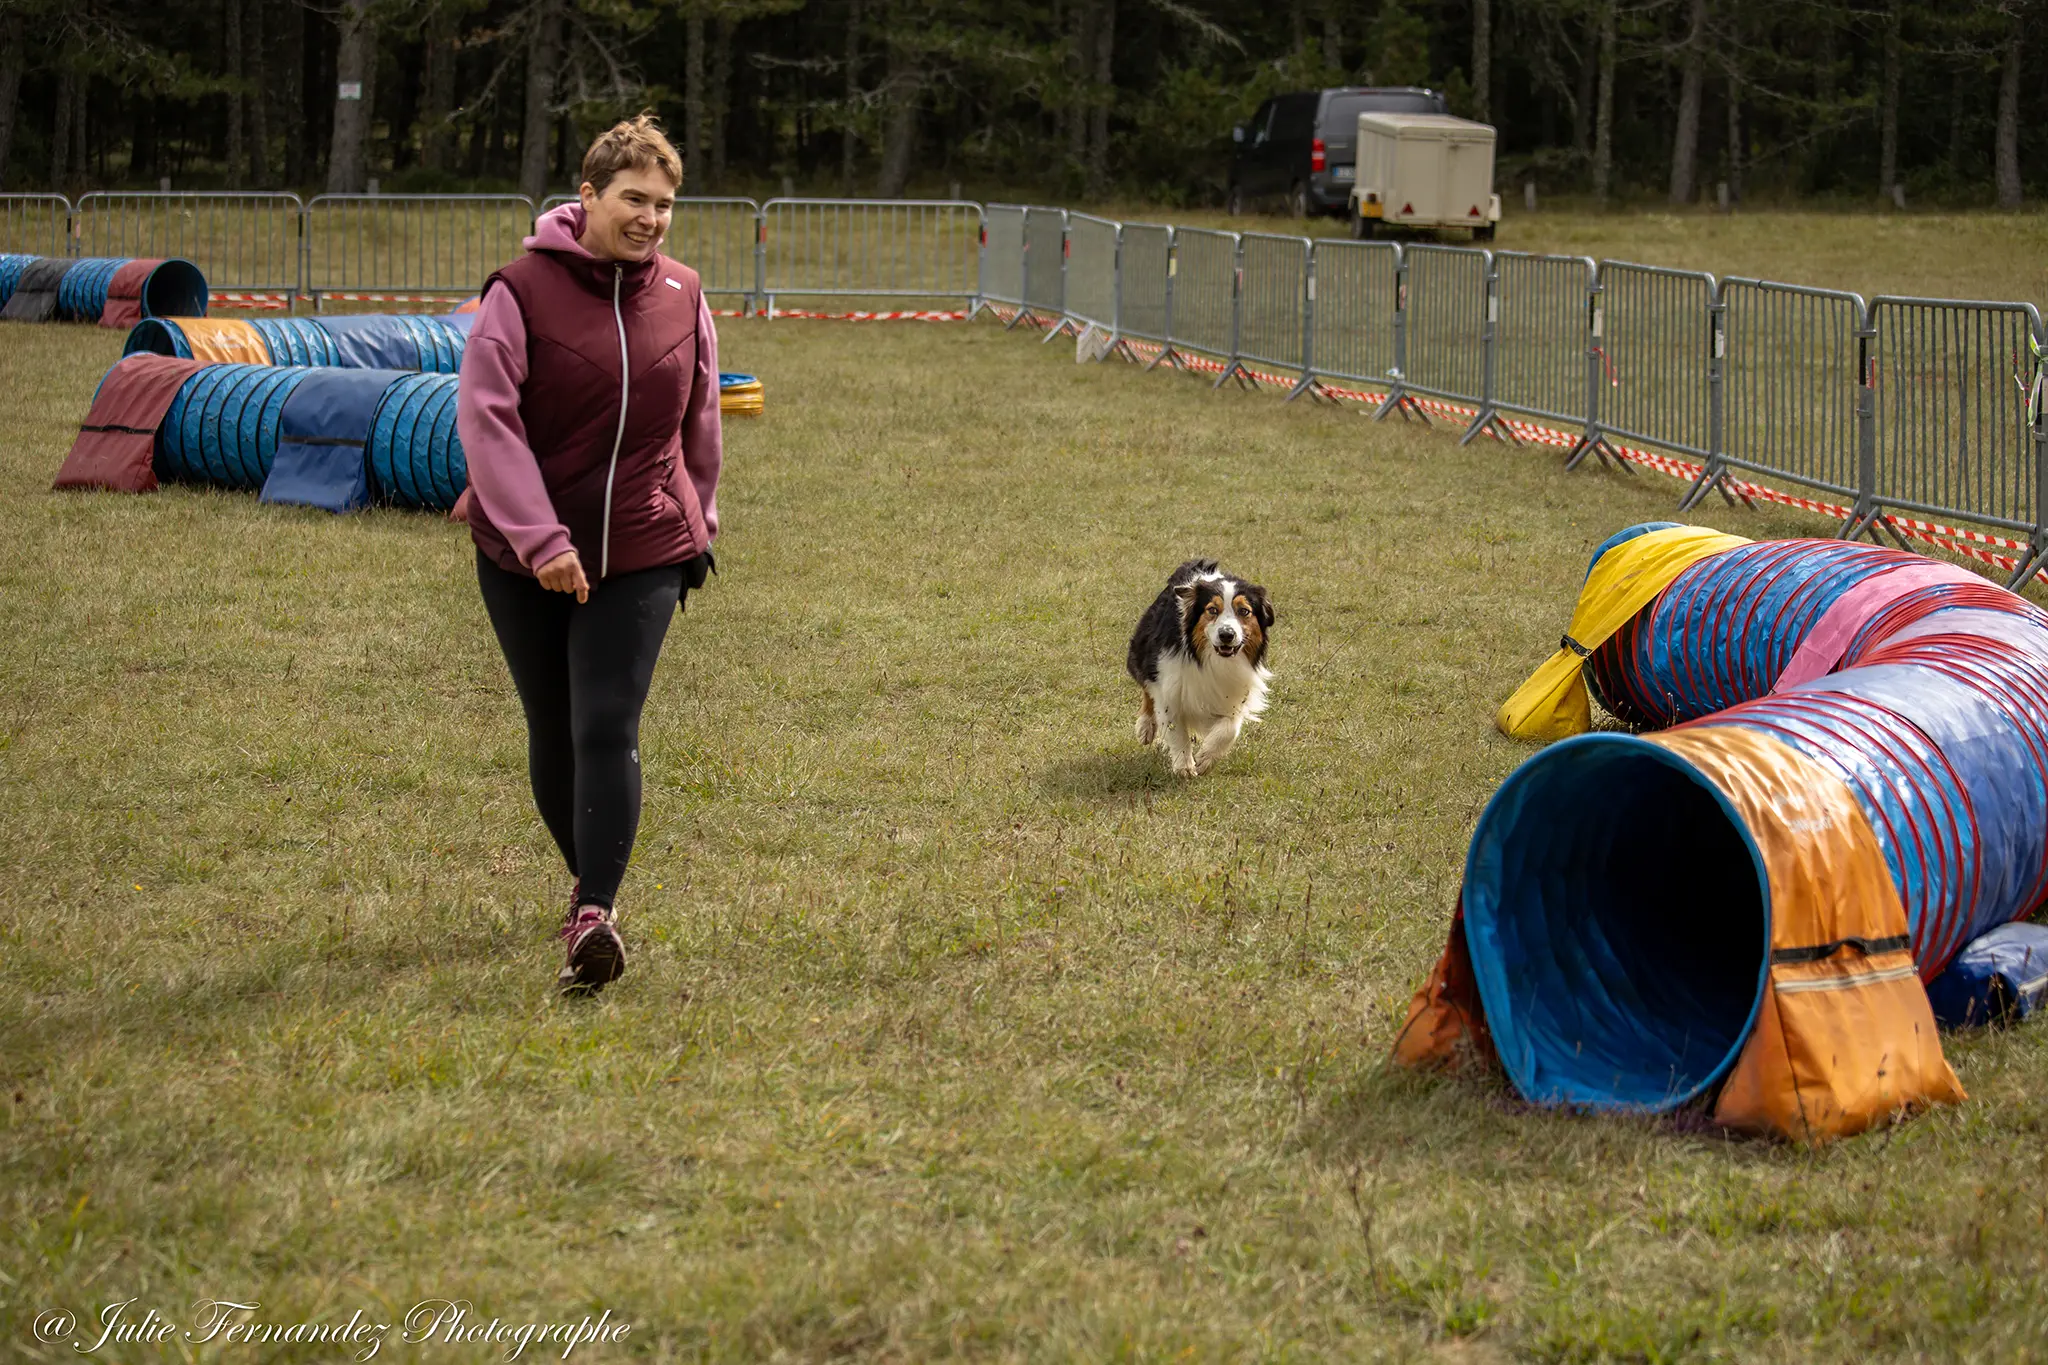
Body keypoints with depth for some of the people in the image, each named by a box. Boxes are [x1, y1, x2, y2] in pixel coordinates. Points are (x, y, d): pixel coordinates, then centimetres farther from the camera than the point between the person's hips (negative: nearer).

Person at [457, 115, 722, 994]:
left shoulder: (683, 297, 2)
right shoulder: (523, 290, -10)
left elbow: (700, 420, 15)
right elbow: (484, 414, -16)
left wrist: (697, 522, 20)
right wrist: (540, 539, -23)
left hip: (642, 555, 1)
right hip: (524, 558, -1)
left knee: (607, 729, -13)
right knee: (553, 734, 11)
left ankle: (593, 916, -17)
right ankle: (592, 883, 32)